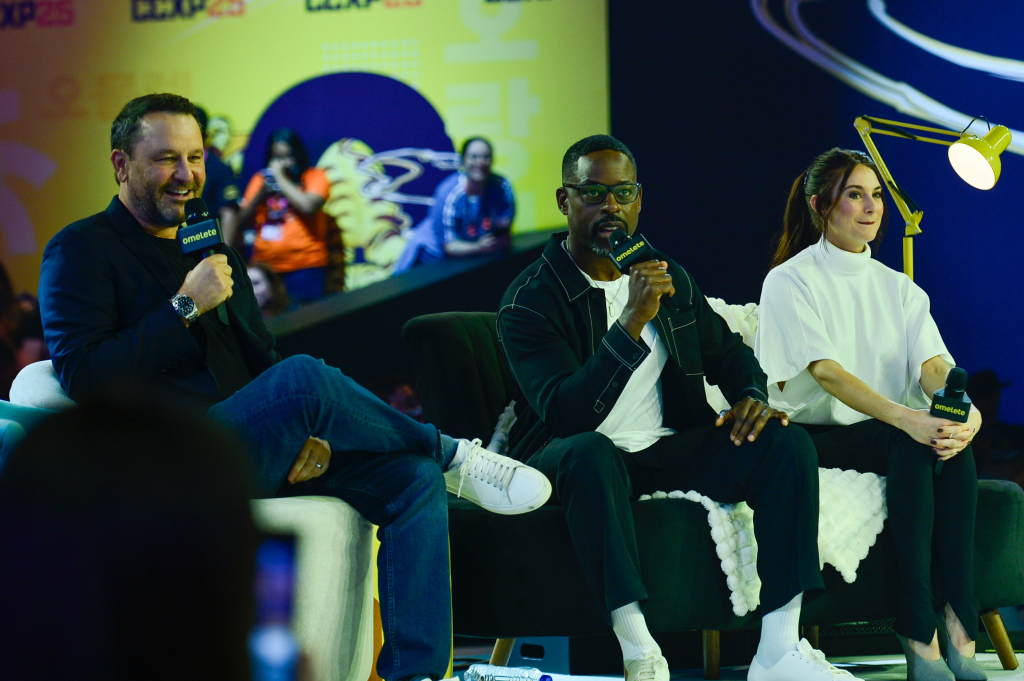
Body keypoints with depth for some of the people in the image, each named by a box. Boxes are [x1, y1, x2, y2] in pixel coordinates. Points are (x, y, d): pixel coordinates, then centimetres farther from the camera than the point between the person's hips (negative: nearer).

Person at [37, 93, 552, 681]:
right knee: (304, 377, -33)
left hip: (256, 456, 8)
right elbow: (82, 376, -12)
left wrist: (308, 433, -1)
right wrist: (186, 307, -14)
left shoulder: (215, 253, 25)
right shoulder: (83, 251, 2)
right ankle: (455, 456, -10)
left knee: (415, 478, -14)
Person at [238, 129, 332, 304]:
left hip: (305, 268, -3)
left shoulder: (315, 177, 5)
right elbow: (242, 221, 11)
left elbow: (308, 206, -15)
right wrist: (263, 190, -3)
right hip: (265, 266, 3)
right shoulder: (260, 179, 16)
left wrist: (280, 178, -5)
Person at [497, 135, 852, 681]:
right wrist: (632, 323, -32)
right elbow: (566, 412, -24)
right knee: (590, 452, -41)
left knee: (785, 442, -15)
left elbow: (728, 353, 25)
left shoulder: (671, 281, 9)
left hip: (666, 449, 6)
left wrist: (753, 396, -1)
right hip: (577, 462, -6)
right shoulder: (530, 301, -11)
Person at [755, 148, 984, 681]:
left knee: (948, 438, -30)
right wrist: (906, 418, -33)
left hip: (889, 436, 5)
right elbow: (826, 372, -18)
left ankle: (961, 629, -37)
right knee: (913, 442, -34)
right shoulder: (789, 283, -3)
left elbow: (932, 364, -2)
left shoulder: (898, 289, 15)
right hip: (814, 440, -5)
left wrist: (966, 410, -27)